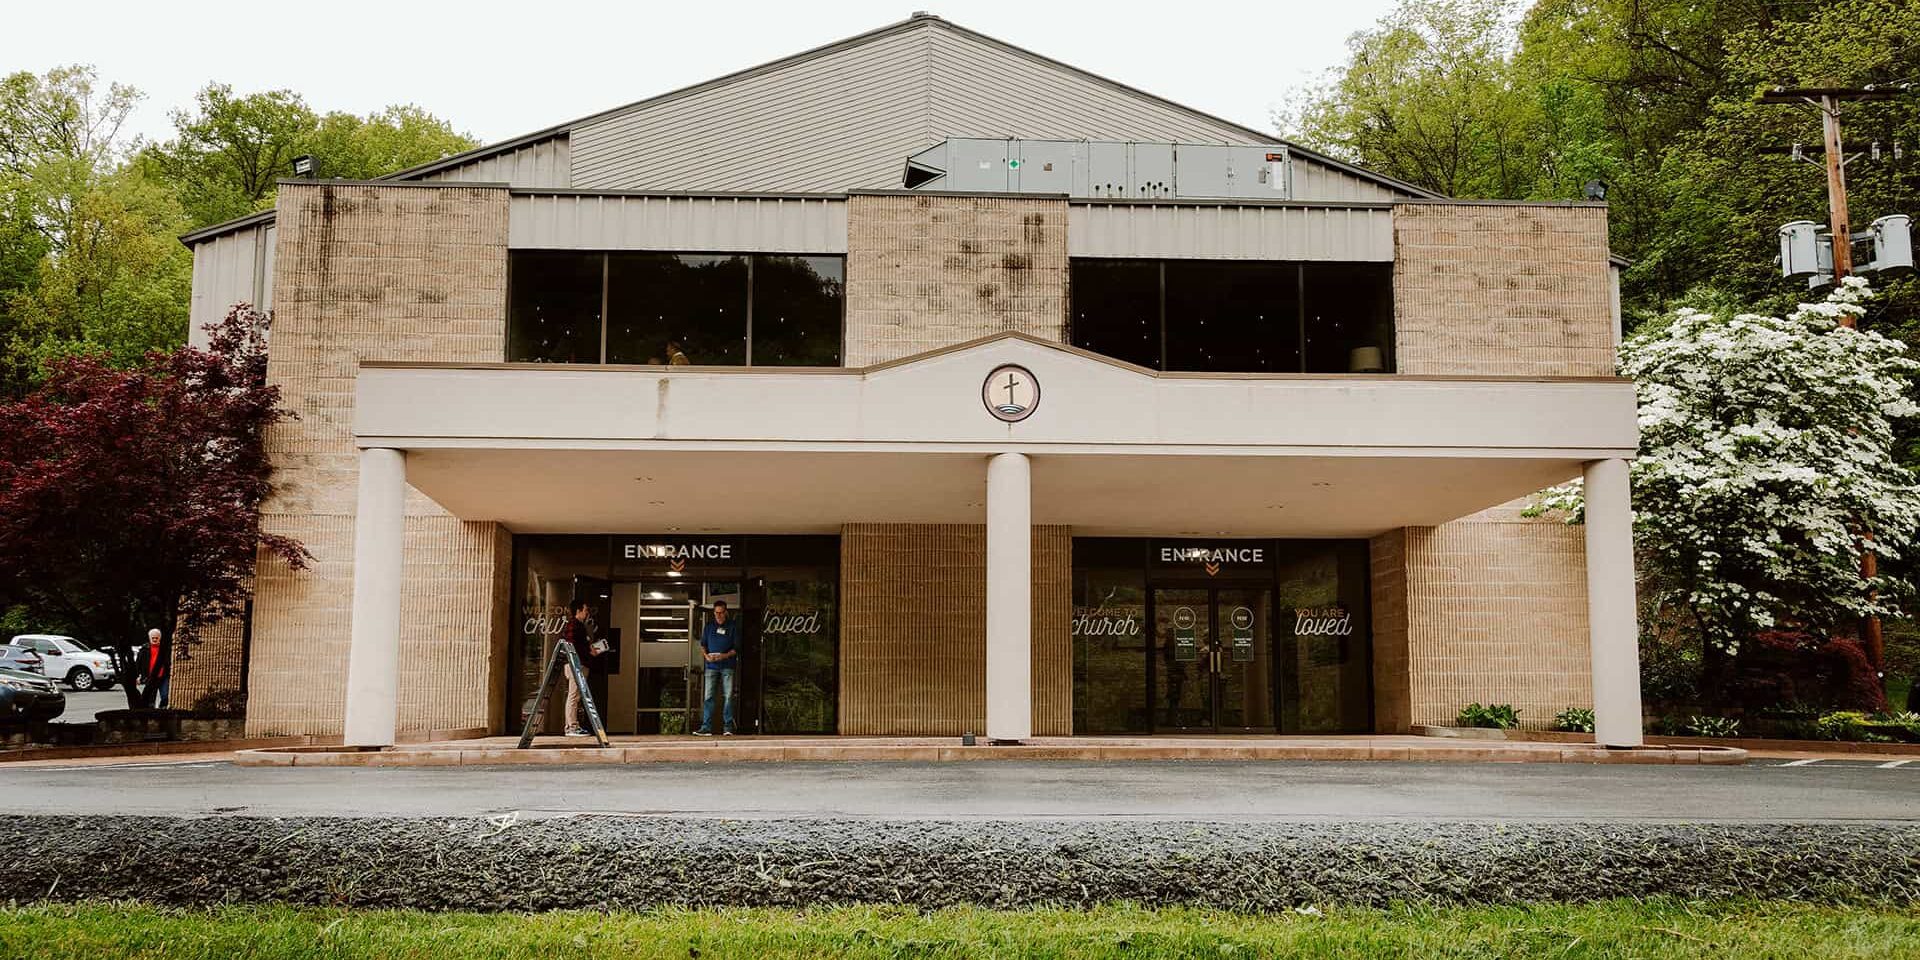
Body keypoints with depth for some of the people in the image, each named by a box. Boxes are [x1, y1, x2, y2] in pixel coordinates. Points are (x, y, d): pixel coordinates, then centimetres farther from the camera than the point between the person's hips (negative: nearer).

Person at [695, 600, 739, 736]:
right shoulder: (709, 625, 12)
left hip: (728, 666, -2)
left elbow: (736, 648, 0)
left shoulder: (733, 627, 4)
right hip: (711, 666, 2)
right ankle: (706, 727, -4)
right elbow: (703, 644, 13)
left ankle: (728, 727, 0)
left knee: (728, 696, -4)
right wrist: (706, 655, -7)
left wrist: (724, 656, -15)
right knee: (708, 696, -3)